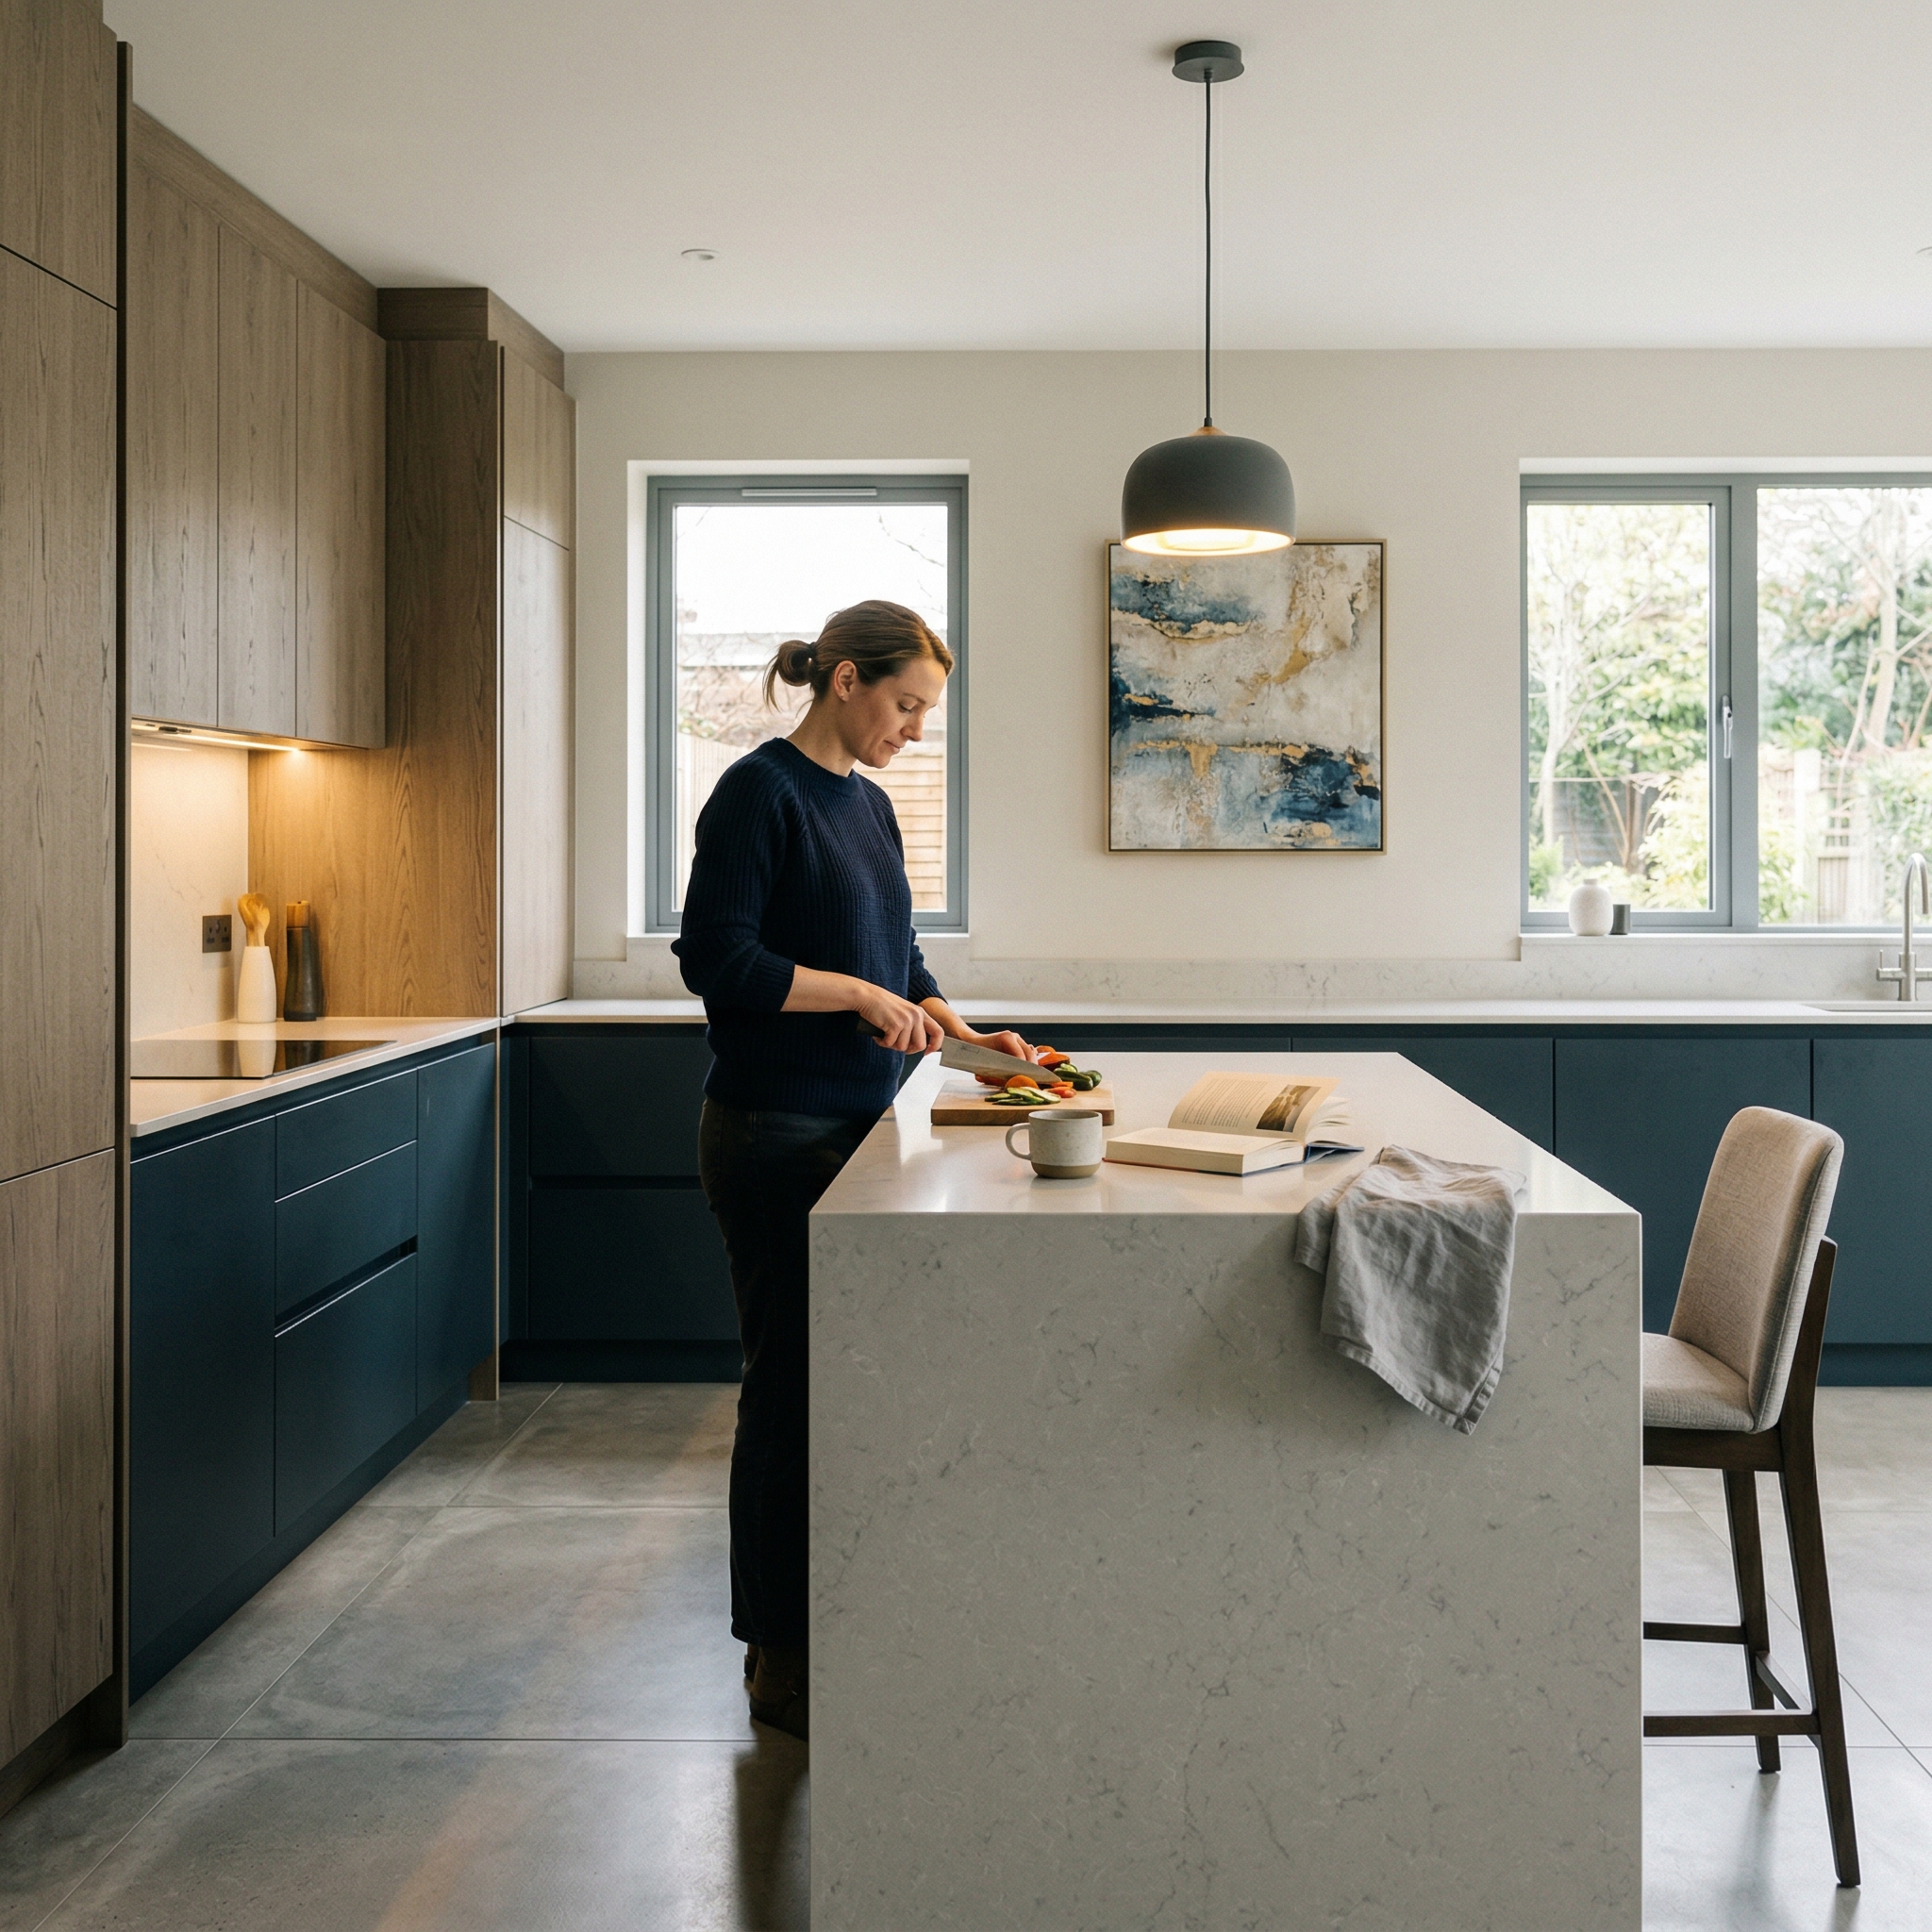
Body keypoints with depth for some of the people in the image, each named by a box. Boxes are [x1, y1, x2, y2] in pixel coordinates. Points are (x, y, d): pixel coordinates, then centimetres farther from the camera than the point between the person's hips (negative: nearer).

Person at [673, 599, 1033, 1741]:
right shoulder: (761, 791, -11)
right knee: (792, 1386, -1)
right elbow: (716, 957, -18)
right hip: (776, 1133, -8)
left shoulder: (867, 803, 14)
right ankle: (779, 1658, 13)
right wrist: (862, 994, -17)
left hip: (856, 1125, 9)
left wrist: (965, 1034, 9)